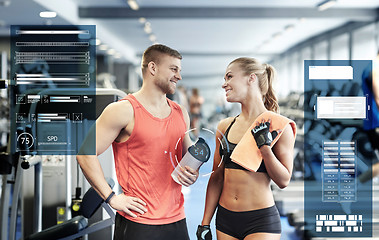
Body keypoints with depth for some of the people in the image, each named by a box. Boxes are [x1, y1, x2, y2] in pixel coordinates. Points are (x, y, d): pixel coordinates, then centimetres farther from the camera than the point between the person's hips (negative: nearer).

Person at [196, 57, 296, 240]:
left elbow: (283, 181, -7)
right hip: (225, 218, 4)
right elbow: (216, 178, 10)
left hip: (261, 222, -4)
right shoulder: (225, 126, 5)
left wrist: (264, 146, -19)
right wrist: (205, 223, 9)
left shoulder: (278, 125, -7)